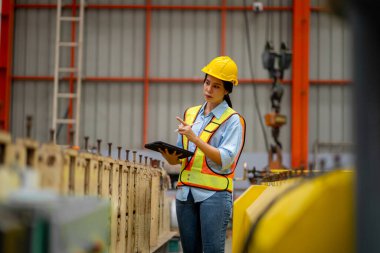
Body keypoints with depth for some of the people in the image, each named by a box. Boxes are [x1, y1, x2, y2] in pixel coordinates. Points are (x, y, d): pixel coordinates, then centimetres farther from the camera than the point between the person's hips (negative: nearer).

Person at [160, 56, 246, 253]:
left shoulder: (232, 120, -1)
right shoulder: (190, 114, 15)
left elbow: (225, 159, -13)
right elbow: (177, 158, 16)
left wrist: (194, 138, -21)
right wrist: (167, 154, -8)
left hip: (214, 194, -5)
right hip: (185, 192, 5)